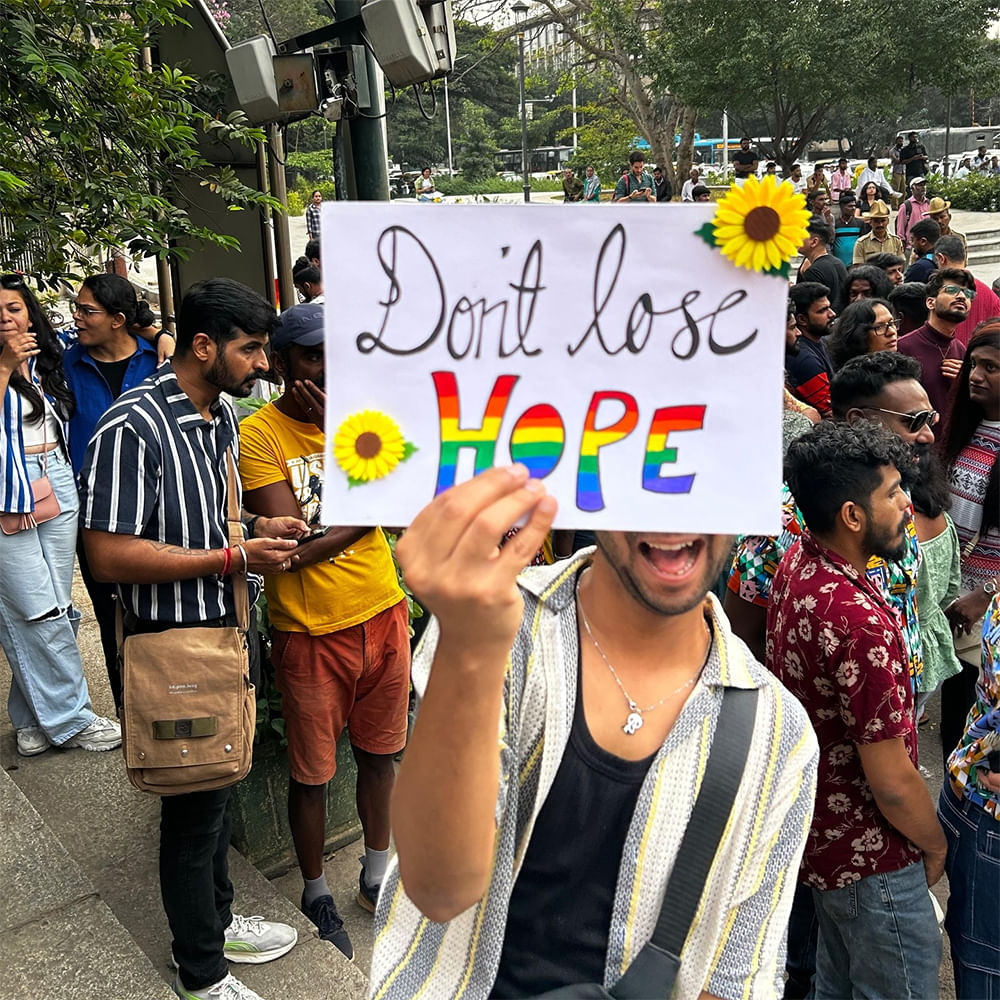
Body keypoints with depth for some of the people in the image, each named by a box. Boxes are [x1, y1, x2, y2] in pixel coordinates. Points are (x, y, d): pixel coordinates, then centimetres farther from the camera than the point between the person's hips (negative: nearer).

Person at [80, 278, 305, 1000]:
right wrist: (235, 556, -23)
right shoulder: (133, 427, -22)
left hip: (228, 629, 8)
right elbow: (110, 555, -25)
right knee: (195, 803, 8)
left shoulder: (226, 415, 7)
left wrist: (260, 529, 0)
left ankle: (217, 920, 45)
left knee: (219, 786, 23)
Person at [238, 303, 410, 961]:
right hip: (310, 633, -4)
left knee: (379, 753, 20)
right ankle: (317, 894, 37)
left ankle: (376, 875, 43)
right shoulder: (258, 433, -13)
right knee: (313, 773, 12)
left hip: (383, 615, 4)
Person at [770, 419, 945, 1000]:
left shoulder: (796, 566, -5)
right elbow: (893, 784, -25)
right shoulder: (859, 620, -34)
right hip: (872, 863, -8)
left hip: (819, 838, 8)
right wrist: (936, 846, -7)